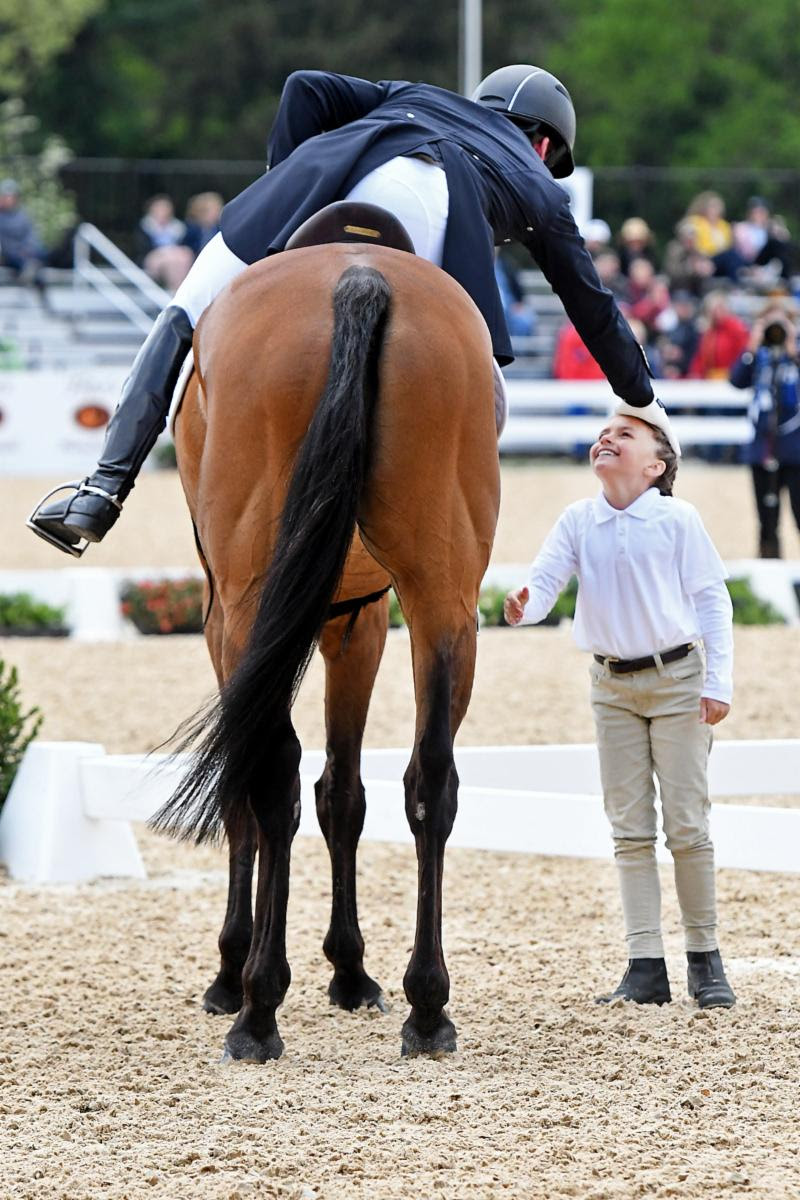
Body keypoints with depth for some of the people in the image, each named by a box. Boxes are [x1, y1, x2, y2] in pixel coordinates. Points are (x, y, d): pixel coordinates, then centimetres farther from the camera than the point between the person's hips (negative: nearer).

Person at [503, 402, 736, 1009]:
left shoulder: (678, 520, -8)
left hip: (677, 679, -3)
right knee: (630, 828, 3)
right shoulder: (578, 522, 0)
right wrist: (524, 606, -33)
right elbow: (544, 579, -9)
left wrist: (718, 683, -10)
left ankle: (705, 958, 11)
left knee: (687, 824, -2)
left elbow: (712, 599, -6)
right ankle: (646, 966, 6)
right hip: (612, 686, 3)